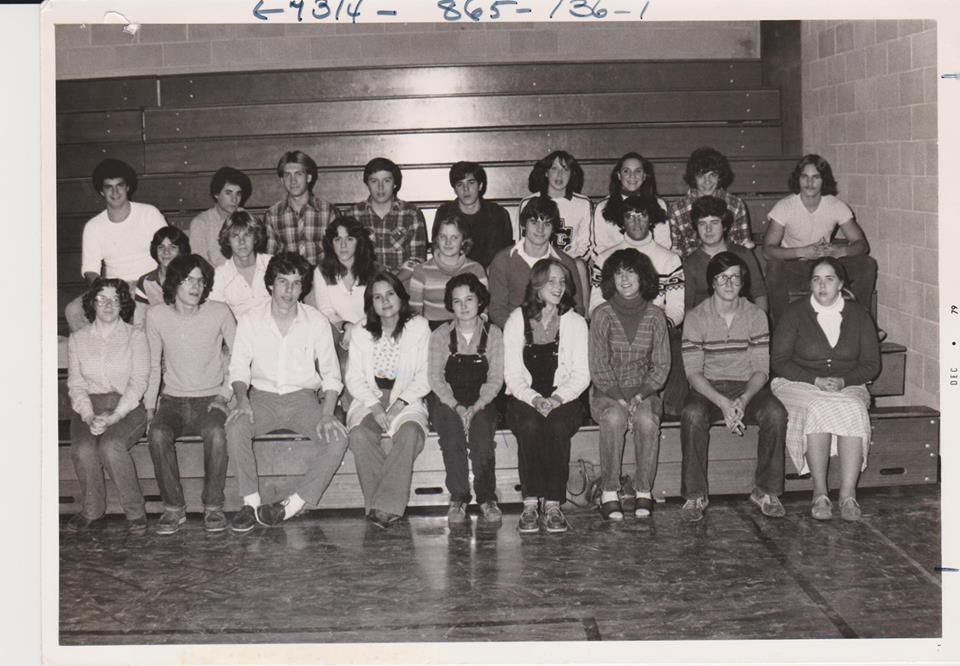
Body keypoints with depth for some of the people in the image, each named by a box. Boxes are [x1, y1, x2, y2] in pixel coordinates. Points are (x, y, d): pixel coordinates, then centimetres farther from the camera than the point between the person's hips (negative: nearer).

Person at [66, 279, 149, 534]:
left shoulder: (135, 336, 7)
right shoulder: (78, 339, 14)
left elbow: (138, 382, -2)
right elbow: (75, 383, 8)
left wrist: (113, 417, -16)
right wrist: (89, 416, -12)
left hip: (127, 407, -2)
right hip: (88, 407, 2)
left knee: (111, 446, -33)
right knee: (82, 449, -30)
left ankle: (135, 512, -18)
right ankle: (91, 510, -9)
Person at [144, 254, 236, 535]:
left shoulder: (219, 313, -3)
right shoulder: (156, 315, 1)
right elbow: (153, 365, 9)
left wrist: (225, 393, -5)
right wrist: (150, 407, 2)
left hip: (210, 399, -1)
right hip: (172, 401, 2)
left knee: (215, 433, -34)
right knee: (158, 434, -31)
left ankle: (213, 506, -18)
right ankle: (173, 508, -16)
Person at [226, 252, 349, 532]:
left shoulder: (317, 322, 1)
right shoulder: (251, 320, 2)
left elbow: (331, 375, 1)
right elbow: (239, 367, 1)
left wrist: (327, 414, -15)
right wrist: (242, 400, -19)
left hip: (303, 396, 0)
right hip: (262, 396, 0)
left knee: (337, 438, -27)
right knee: (235, 427, -32)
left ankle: (293, 505, -22)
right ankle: (251, 502, -20)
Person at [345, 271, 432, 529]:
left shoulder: (418, 327, 8)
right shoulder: (361, 333, 13)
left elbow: (425, 376, 1)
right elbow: (354, 378, 6)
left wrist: (400, 403, -13)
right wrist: (374, 406, -12)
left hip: (407, 400, -2)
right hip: (369, 399, 2)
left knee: (409, 434, -35)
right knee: (360, 435, -32)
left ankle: (386, 506, -37)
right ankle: (378, 504, -31)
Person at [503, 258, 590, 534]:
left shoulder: (575, 322, 8)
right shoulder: (517, 320, 6)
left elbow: (582, 374, 2)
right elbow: (512, 375, 0)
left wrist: (557, 398, -17)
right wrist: (534, 399, -18)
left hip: (564, 399, 0)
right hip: (524, 398, 0)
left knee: (558, 425, -33)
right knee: (530, 426, -34)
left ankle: (553, 505, -30)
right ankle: (530, 504, -32)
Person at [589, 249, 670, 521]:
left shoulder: (655, 316, 3)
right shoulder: (602, 315, -2)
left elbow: (661, 367, 3)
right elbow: (598, 368, -5)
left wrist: (639, 397, -12)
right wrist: (621, 399, -17)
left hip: (644, 391, 1)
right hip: (607, 393, -1)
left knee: (647, 420, -31)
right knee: (614, 417, -33)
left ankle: (644, 492, -19)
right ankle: (609, 493, -26)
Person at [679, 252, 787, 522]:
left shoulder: (756, 316, 2)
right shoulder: (696, 317, -2)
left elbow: (761, 369, -2)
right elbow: (693, 372, -8)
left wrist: (744, 399, -22)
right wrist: (722, 402, -24)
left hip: (748, 387, 1)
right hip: (708, 388, -1)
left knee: (775, 413, -29)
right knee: (692, 415, -34)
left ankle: (766, 491, -15)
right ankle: (695, 495, -23)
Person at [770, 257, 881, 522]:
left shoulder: (858, 315, 10)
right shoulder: (795, 314, 4)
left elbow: (871, 365, 8)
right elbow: (779, 361, -2)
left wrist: (843, 380, -12)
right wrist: (815, 380, -15)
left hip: (847, 388, 2)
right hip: (800, 385, -2)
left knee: (854, 411, -32)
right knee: (819, 410, -35)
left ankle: (848, 494, -36)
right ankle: (819, 493, -34)